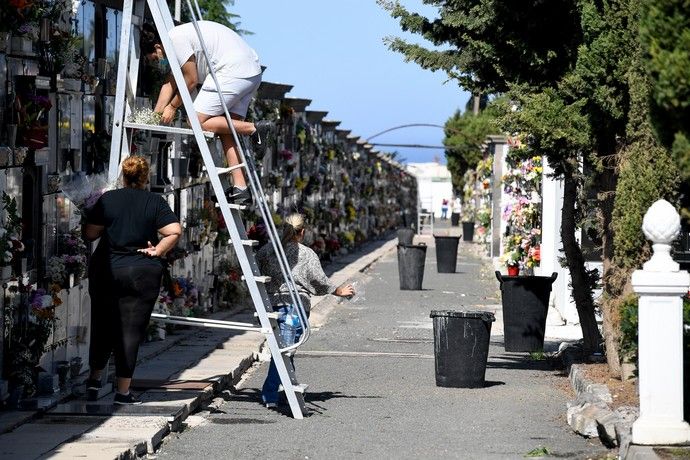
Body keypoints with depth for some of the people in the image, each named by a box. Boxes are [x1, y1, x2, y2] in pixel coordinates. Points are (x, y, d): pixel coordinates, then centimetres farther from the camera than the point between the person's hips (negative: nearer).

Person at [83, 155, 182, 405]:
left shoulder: (107, 199, 1)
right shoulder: (155, 202, -2)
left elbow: (90, 233, 2)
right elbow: (174, 232, -13)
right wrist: (157, 251, -2)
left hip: (106, 270, 2)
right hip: (142, 273, -2)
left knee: (102, 327, 16)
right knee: (131, 331, 1)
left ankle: (94, 380, 22)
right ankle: (123, 391, 1)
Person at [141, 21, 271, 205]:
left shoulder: (176, 39, -6)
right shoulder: (181, 36, 26)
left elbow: (191, 80, -5)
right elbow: (170, 83, 31)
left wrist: (172, 107, 8)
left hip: (232, 70, -10)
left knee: (197, 122, -9)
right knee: (227, 130, 8)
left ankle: (254, 128, -12)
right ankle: (240, 188, 0)